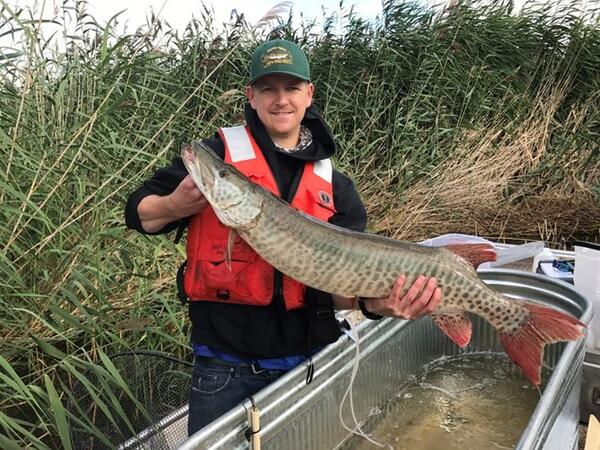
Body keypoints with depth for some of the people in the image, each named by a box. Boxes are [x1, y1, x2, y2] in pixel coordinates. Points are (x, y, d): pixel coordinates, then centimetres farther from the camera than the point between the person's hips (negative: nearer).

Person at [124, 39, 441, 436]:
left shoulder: (336, 186, 3)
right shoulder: (217, 154, -5)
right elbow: (139, 213, -1)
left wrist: (375, 303, -24)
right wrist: (175, 206, -23)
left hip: (310, 359, 3)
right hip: (225, 364, -2)